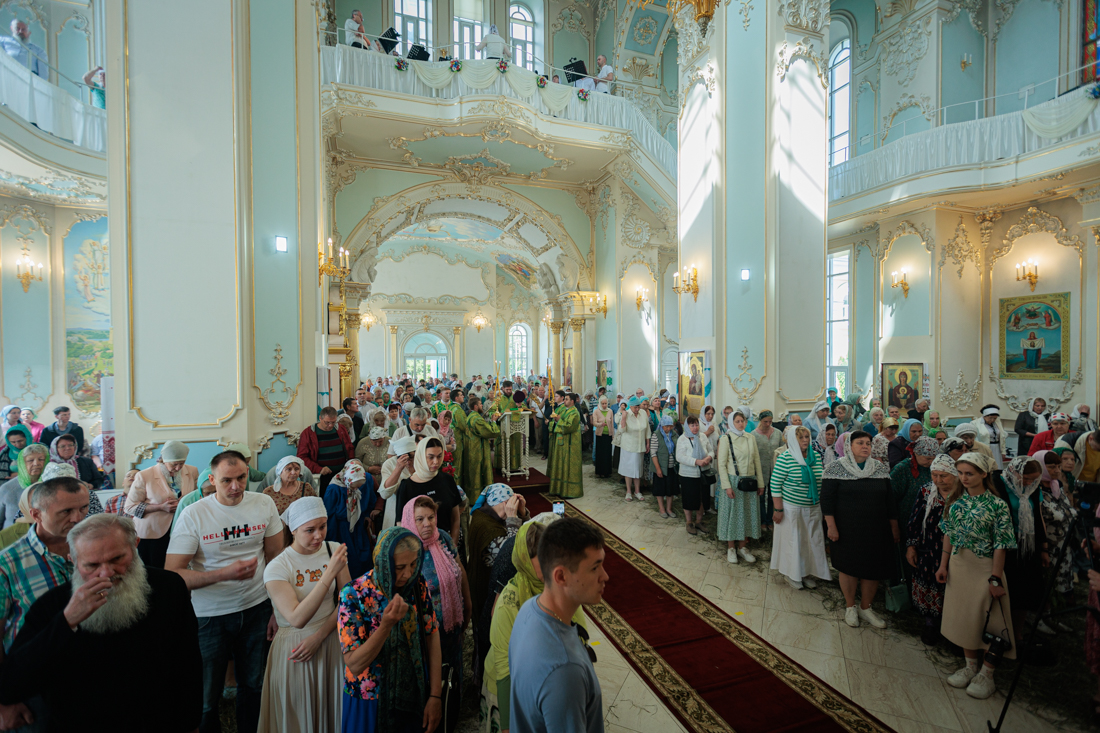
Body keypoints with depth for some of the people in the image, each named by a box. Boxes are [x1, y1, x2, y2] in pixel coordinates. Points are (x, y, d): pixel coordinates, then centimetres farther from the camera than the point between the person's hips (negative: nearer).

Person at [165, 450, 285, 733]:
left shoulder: (264, 504, -7)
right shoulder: (193, 515, -15)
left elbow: (275, 556, 1)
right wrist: (225, 574, -26)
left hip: (257, 608, 2)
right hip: (211, 615, -2)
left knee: (254, 685, 19)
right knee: (206, 696, 13)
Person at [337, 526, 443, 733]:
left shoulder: (419, 586, -11)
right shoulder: (353, 595, -21)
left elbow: (432, 638, -4)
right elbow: (354, 665, -21)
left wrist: (435, 696, -6)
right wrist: (387, 624, -36)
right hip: (369, 702, -3)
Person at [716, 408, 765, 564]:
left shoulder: (751, 438, 4)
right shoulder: (726, 439, -8)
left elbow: (757, 461, 7)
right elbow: (721, 464, -10)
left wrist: (760, 483, 5)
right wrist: (727, 486, -14)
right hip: (733, 481, -4)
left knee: (747, 513, 11)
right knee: (732, 513, 4)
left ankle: (742, 546, 25)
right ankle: (731, 548, 17)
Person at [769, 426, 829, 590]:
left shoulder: (816, 456, 2)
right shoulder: (785, 458, -16)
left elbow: (821, 482, 13)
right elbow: (775, 485, -15)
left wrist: (822, 504, 13)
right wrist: (778, 509, -15)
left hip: (813, 508, 6)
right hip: (791, 507, -5)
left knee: (812, 541, 13)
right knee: (792, 540, 7)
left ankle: (805, 572, 32)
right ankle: (790, 574, 25)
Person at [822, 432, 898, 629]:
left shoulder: (880, 469, 4)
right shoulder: (837, 469, -9)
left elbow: (890, 500, 10)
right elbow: (827, 500, -9)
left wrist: (894, 527, 9)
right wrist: (831, 527, -12)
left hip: (876, 530, 4)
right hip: (847, 531, -3)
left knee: (873, 569, 9)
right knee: (849, 568, 7)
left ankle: (865, 608, 30)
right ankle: (850, 607, 28)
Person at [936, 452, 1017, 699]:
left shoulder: (997, 505, -13)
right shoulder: (957, 501, 1)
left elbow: (1000, 545, -12)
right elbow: (948, 535, 6)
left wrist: (995, 578, -14)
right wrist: (943, 565, 6)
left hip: (984, 567, -5)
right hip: (958, 566, 5)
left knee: (987, 619, 6)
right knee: (963, 615, 14)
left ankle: (986, 674, 23)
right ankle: (970, 666, 31)